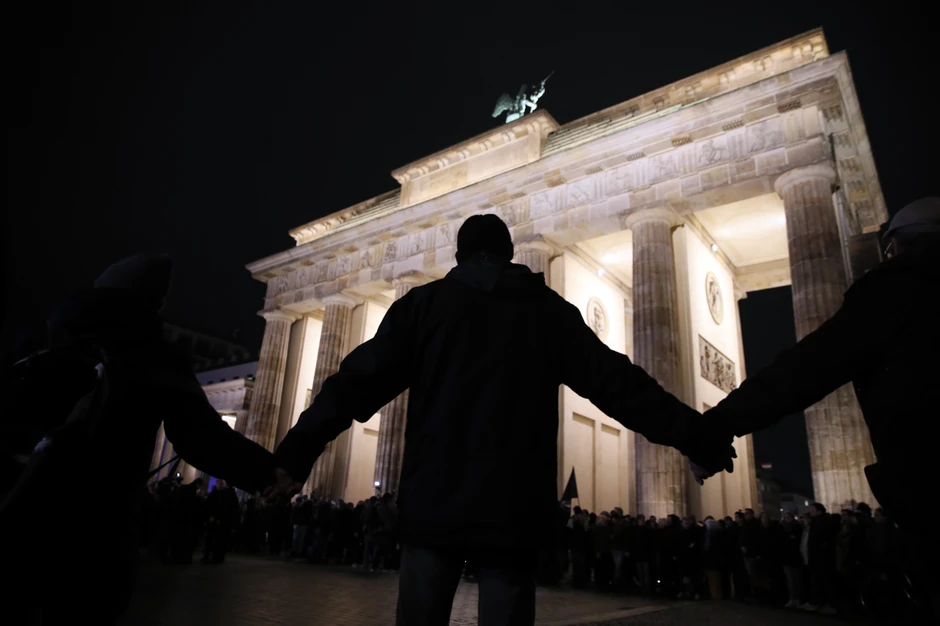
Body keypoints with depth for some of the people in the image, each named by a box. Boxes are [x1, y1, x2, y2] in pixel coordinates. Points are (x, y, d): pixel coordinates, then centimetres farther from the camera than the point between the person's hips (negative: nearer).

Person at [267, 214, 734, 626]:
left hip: (434, 498, 0)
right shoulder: (551, 311, 10)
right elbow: (619, 383, 8)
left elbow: (358, 382, 2)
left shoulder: (425, 302, 7)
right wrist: (702, 442, 14)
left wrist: (295, 455, 6)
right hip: (515, 506, 1)